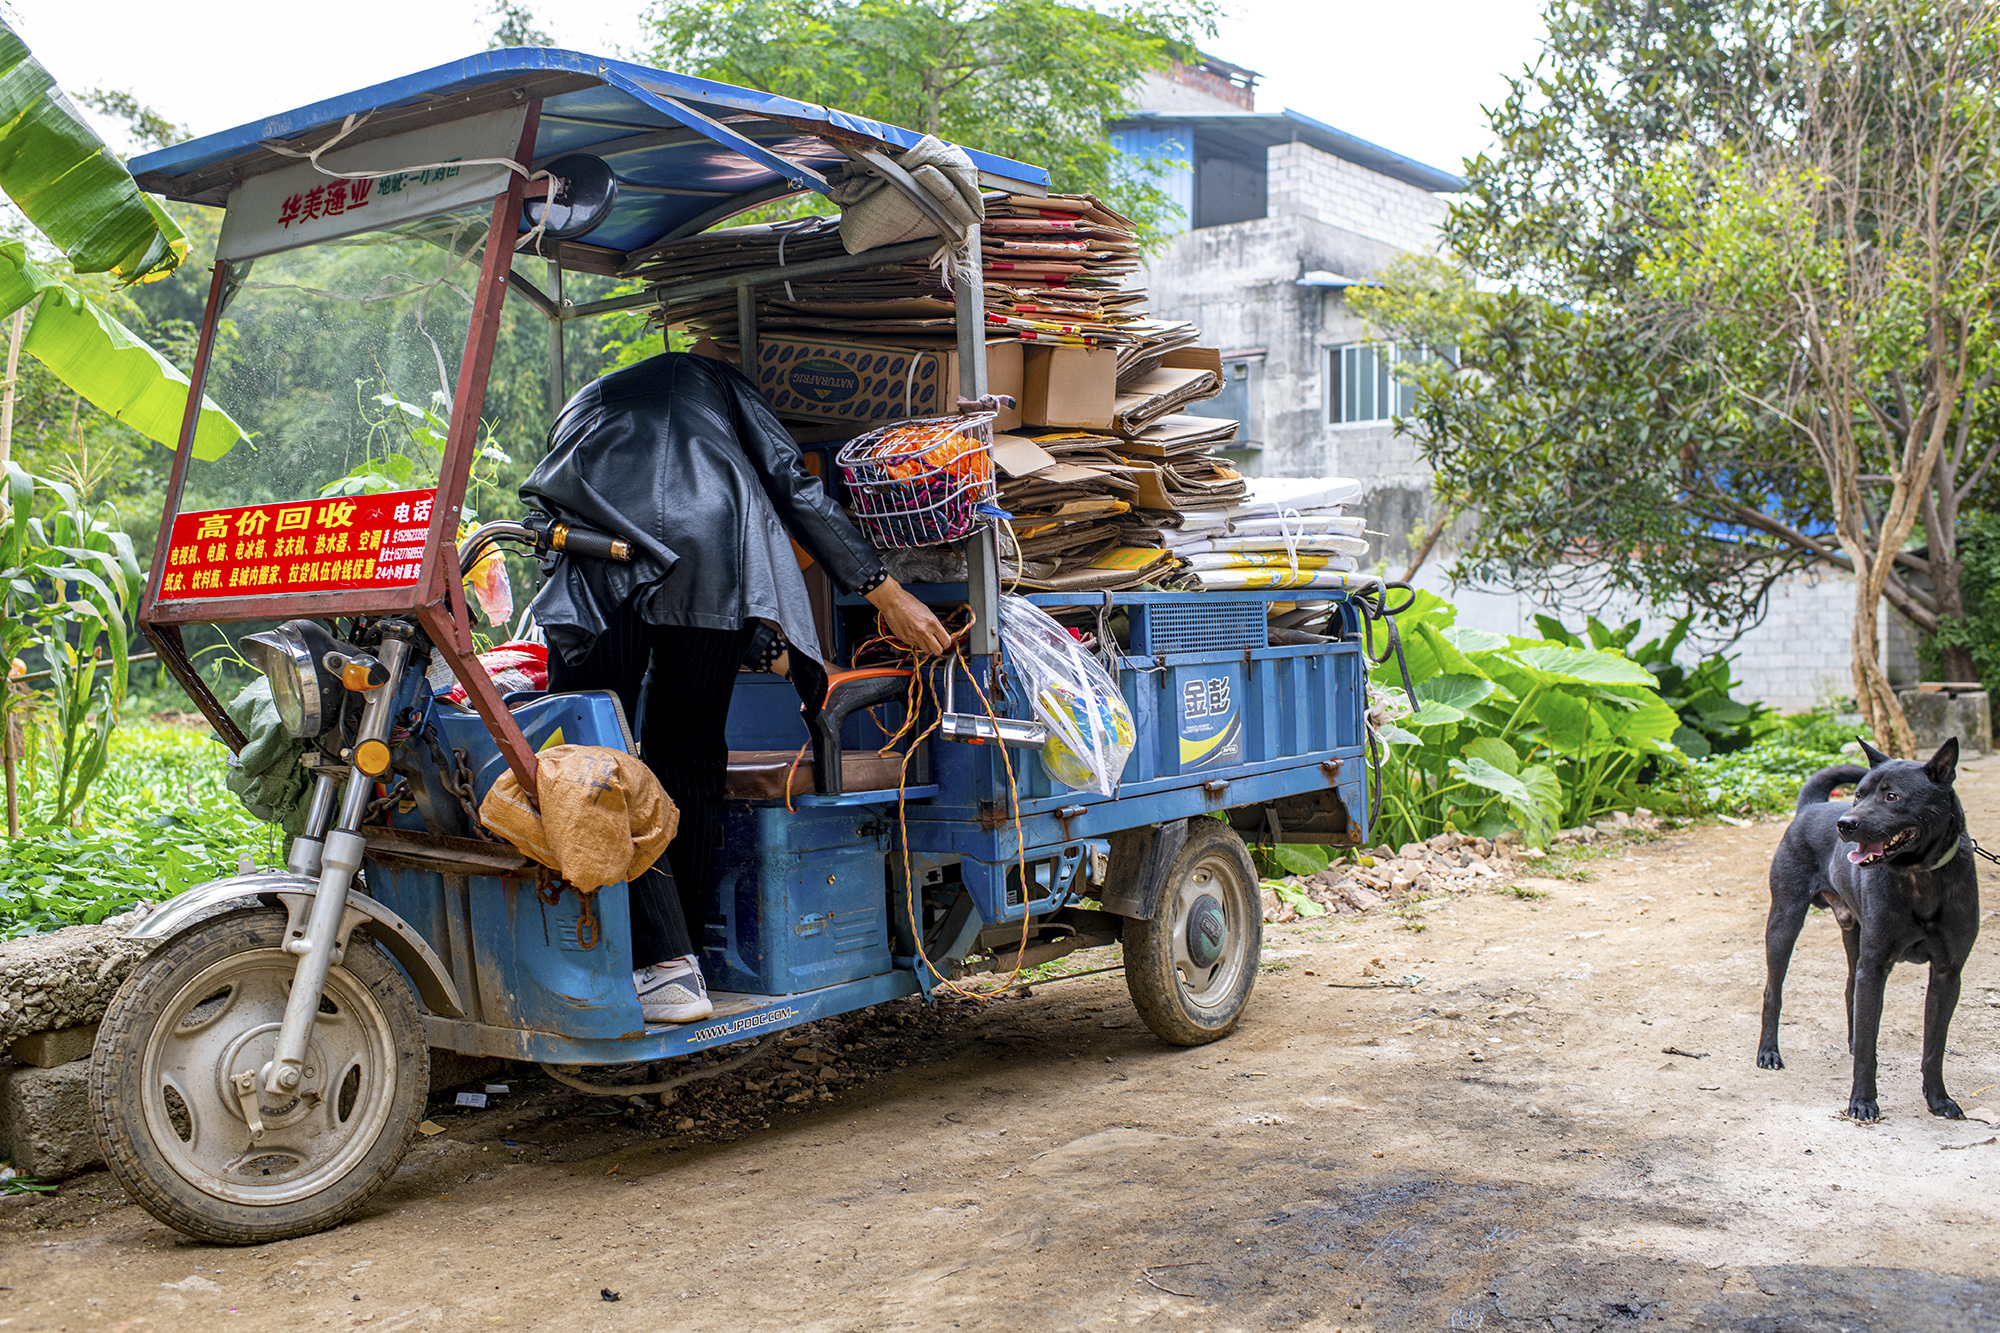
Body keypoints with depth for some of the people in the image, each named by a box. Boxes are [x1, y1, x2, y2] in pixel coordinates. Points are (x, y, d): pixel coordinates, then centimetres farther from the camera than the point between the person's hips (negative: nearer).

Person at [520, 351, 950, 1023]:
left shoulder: (579, 407, 40)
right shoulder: (714, 380, 35)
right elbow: (796, 488, 20)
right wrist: (888, 594, 18)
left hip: (602, 548, 0)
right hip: (713, 551, 1)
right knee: (689, 758, 15)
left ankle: (666, 964, -7)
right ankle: (683, 944, 20)